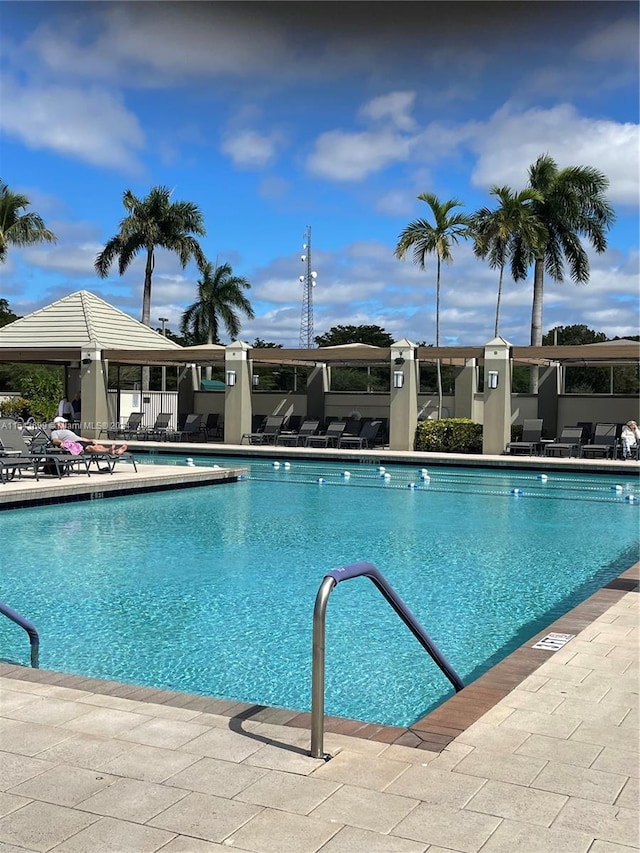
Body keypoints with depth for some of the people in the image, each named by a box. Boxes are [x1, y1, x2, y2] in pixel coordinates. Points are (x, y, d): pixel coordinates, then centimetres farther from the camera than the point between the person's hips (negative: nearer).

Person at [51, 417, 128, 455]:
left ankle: (116, 451, -46)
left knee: (99, 446, -21)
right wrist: (61, 442, -21)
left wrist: (91, 440, 20)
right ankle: (109, 450, -62)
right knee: (89, 448, -35)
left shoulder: (69, 431, 43)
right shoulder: (55, 432, 23)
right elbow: (55, 440, 2)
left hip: (81, 441, 7)